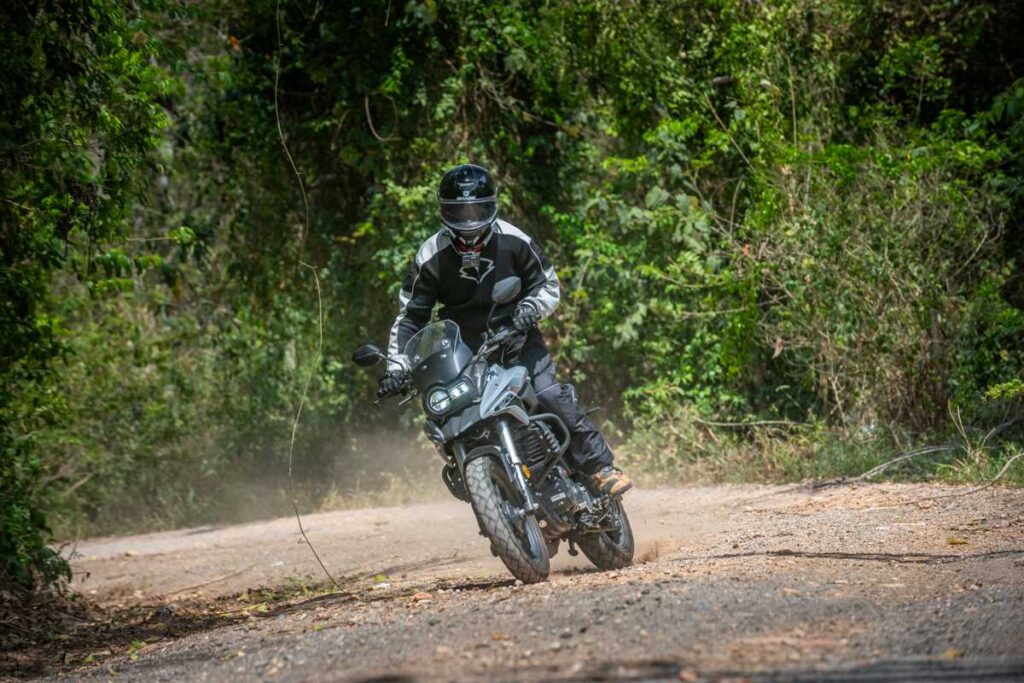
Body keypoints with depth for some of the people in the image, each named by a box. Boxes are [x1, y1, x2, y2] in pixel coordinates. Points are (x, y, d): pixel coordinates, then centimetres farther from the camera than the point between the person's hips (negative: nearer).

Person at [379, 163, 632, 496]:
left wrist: (530, 308, -19)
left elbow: (549, 286, 4)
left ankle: (601, 466, -13)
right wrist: (397, 365, -12)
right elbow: (410, 315, -1)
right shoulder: (430, 258, -6)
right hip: (463, 350, 1)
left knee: (550, 397, -21)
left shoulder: (513, 241, -5)